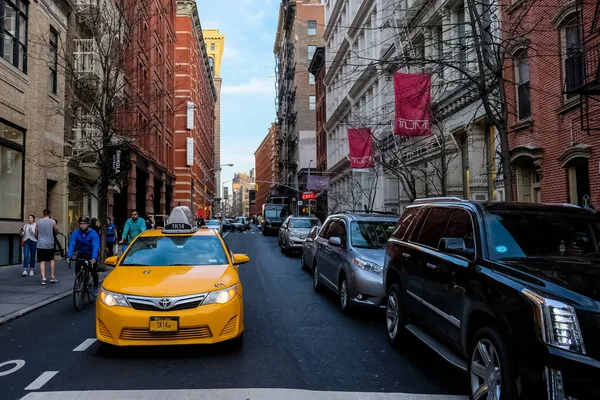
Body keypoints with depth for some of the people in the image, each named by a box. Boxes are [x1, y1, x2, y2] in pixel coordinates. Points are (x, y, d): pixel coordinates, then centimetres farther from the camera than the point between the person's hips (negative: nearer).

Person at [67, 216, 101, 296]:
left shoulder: (93, 233, -21)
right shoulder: (76, 233, -13)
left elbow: (95, 247, -31)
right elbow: (71, 244, -23)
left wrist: (94, 258, -44)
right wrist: (69, 256, -37)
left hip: (91, 256, -2)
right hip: (81, 255, 2)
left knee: (94, 271, -8)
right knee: (77, 270, -12)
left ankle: (96, 287, 11)